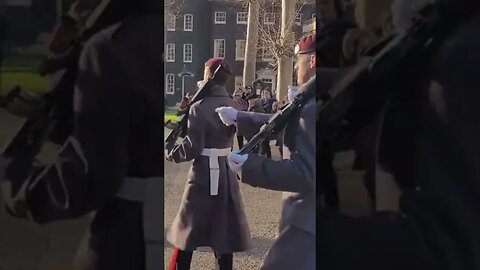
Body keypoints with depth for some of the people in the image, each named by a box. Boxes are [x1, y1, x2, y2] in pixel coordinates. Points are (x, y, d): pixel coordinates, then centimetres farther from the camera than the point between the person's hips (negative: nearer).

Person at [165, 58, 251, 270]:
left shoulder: (200, 107, -15)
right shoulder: (235, 106, 3)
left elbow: (192, 148, -17)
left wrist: (169, 151, 0)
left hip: (203, 175, -5)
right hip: (226, 172, 5)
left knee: (188, 233, 8)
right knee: (224, 231, 13)